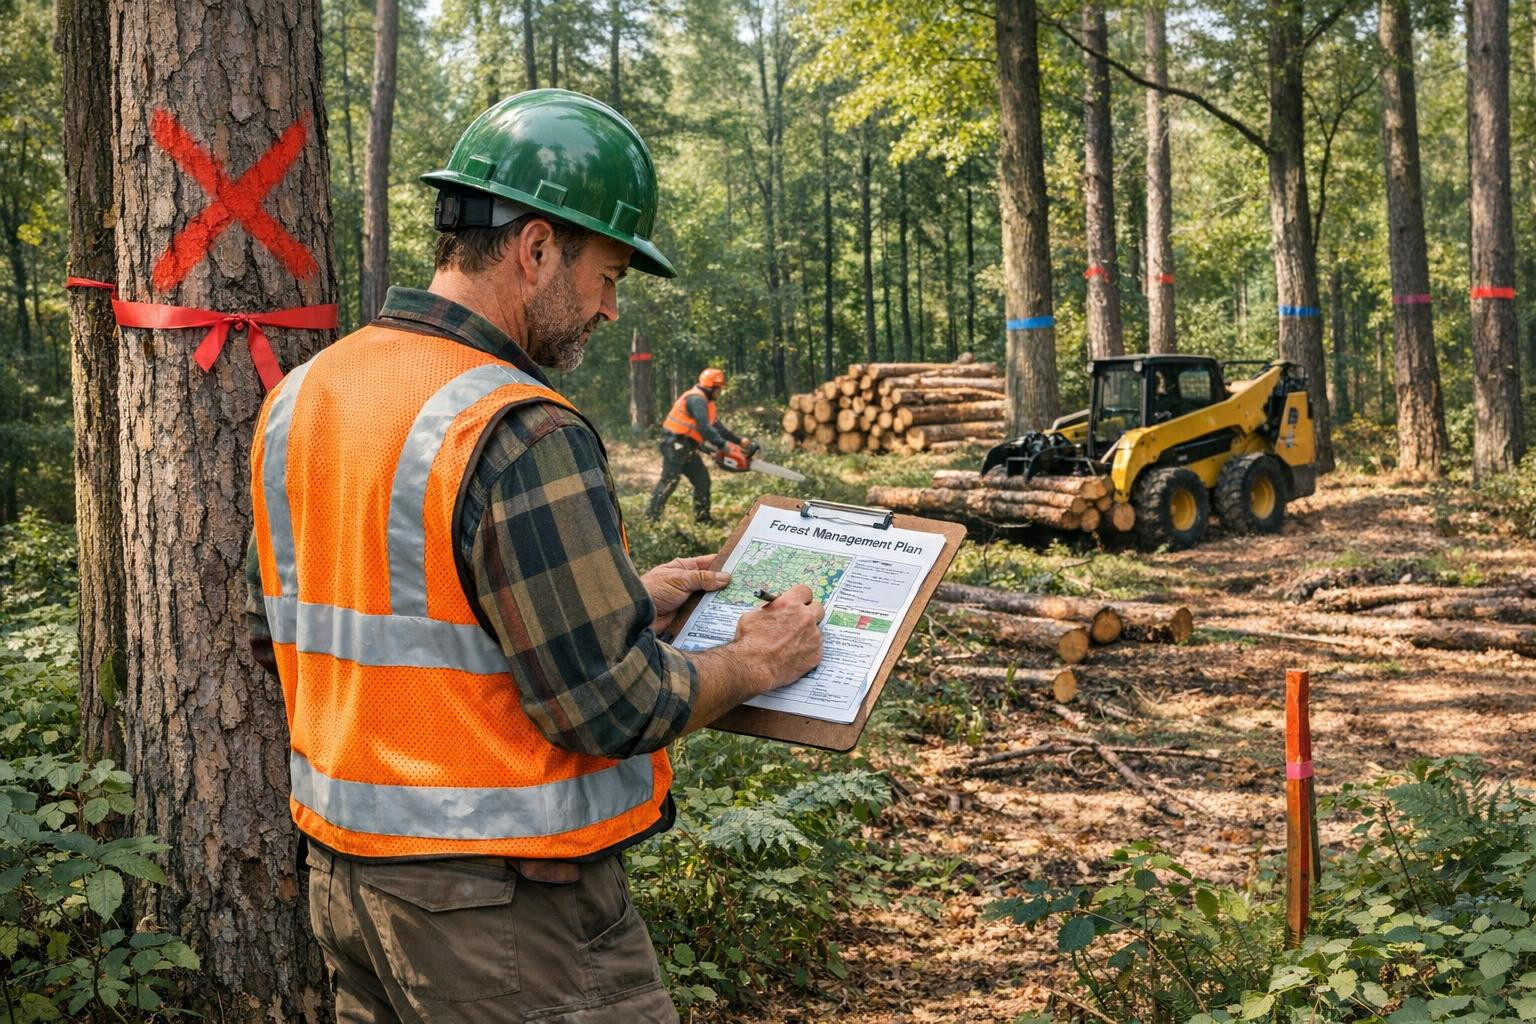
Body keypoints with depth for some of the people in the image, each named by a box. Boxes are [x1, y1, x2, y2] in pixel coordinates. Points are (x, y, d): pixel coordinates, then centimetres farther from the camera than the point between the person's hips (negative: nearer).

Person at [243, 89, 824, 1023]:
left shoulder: (297, 398, 4)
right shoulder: (520, 436, -23)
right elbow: (613, 708, -23)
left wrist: (617, 601, 11)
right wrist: (756, 663, -2)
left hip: (343, 872, 8)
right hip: (502, 907, -8)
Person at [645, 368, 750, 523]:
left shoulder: (706, 402, 16)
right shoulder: (696, 400, -18)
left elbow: (718, 426, 19)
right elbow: (704, 428, -29)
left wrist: (739, 440, 11)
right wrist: (724, 445, -32)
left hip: (686, 446, 10)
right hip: (675, 443, -10)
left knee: (702, 478, 8)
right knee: (670, 480, -11)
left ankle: (702, 516, 11)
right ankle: (651, 515, -8)